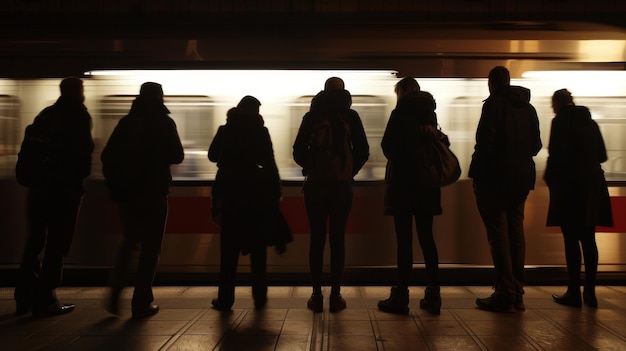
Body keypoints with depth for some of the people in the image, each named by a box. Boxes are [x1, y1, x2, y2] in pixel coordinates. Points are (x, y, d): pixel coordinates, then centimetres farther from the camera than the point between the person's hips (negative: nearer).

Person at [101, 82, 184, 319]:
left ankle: (114, 296, 12)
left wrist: (115, 184, 9)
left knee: (129, 242, 19)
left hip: (126, 192, 4)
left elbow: (107, 156, 2)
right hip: (153, 192, -4)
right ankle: (142, 302, 4)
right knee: (150, 247, 4)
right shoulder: (164, 123, -5)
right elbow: (177, 156, -6)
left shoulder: (126, 122, 6)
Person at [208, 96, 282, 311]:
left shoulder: (225, 130, 3)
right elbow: (269, 163, -6)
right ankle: (259, 297, 13)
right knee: (258, 246, 8)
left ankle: (225, 298, 8)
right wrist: (276, 192, 0)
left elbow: (212, 155, 13)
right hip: (256, 192, -1)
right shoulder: (261, 131, -4)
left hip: (230, 191, 2)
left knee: (229, 246, 7)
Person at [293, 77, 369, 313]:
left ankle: (317, 295, 7)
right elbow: (362, 151, 1)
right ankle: (335, 295, 5)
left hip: (315, 185, 1)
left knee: (317, 239, 5)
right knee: (338, 239, 4)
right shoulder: (350, 116, 3)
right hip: (342, 186, 0)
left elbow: (298, 151, 1)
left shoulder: (311, 116, 4)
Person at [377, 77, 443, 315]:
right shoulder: (430, 113, 10)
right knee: (426, 237, 10)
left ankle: (400, 297, 3)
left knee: (404, 239, -3)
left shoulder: (400, 112, -7)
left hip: (403, 182, -6)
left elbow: (387, 145, -7)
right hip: (427, 182, 6)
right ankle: (433, 296, 14)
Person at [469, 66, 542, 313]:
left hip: (495, 178, -7)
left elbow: (485, 142, -16)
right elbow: (536, 145, 14)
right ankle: (517, 294, 15)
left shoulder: (494, 104, -8)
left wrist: (477, 172, -5)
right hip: (521, 179, 7)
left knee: (499, 235, -4)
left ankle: (505, 295, -2)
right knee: (516, 232, 10)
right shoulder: (527, 107, 13)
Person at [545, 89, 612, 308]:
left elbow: (556, 155, -13)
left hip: (569, 186, -6)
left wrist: (549, 179, 2)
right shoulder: (590, 122, 13)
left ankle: (574, 292, 2)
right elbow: (602, 155, 15)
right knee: (588, 239, 10)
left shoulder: (560, 121, -6)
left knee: (571, 240, -2)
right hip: (592, 186, 6)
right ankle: (590, 292, 14)